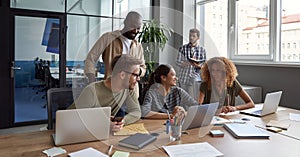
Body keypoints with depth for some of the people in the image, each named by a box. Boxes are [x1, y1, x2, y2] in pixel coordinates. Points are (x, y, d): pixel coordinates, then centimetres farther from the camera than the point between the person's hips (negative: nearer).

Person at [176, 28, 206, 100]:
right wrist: (189, 62, -20)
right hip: (184, 78, 0)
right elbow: (178, 62, -4)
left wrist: (199, 65, -16)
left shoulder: (202, 50, 6)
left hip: (196, 79, 1)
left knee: (196, 99, -5)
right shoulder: (183, 48, 3)